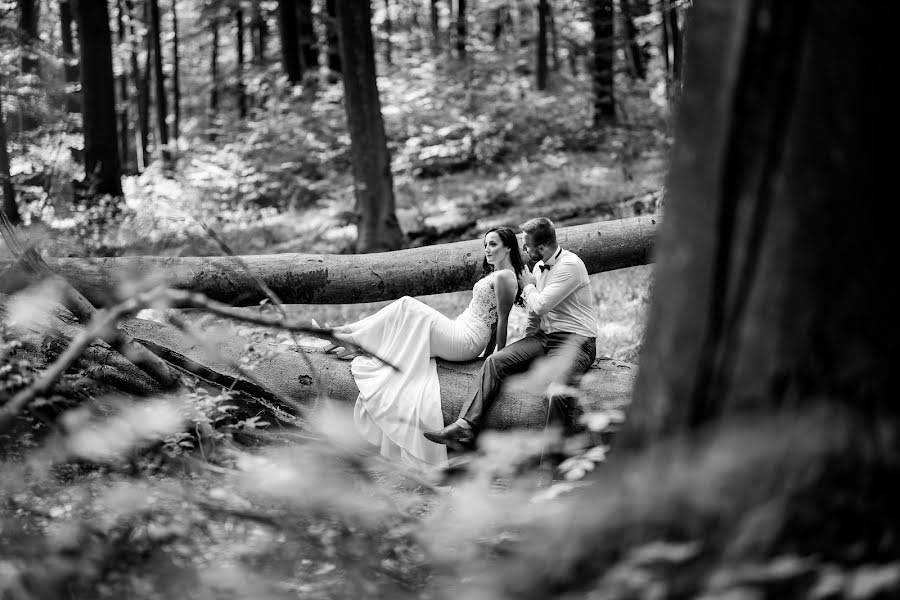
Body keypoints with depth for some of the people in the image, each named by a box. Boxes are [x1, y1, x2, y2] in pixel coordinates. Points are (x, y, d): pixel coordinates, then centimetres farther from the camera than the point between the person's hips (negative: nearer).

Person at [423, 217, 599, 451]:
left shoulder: (570, 265, -13)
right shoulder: (539, 267, 15)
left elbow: (540, 306, -17)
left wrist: (528, 287, 2)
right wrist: (527, 342, 18)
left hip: (574, 341, -8)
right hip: (543, 337, 8)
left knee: (556, 391, -35)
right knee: (494, 361, -13)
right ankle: (465, 427, -24)